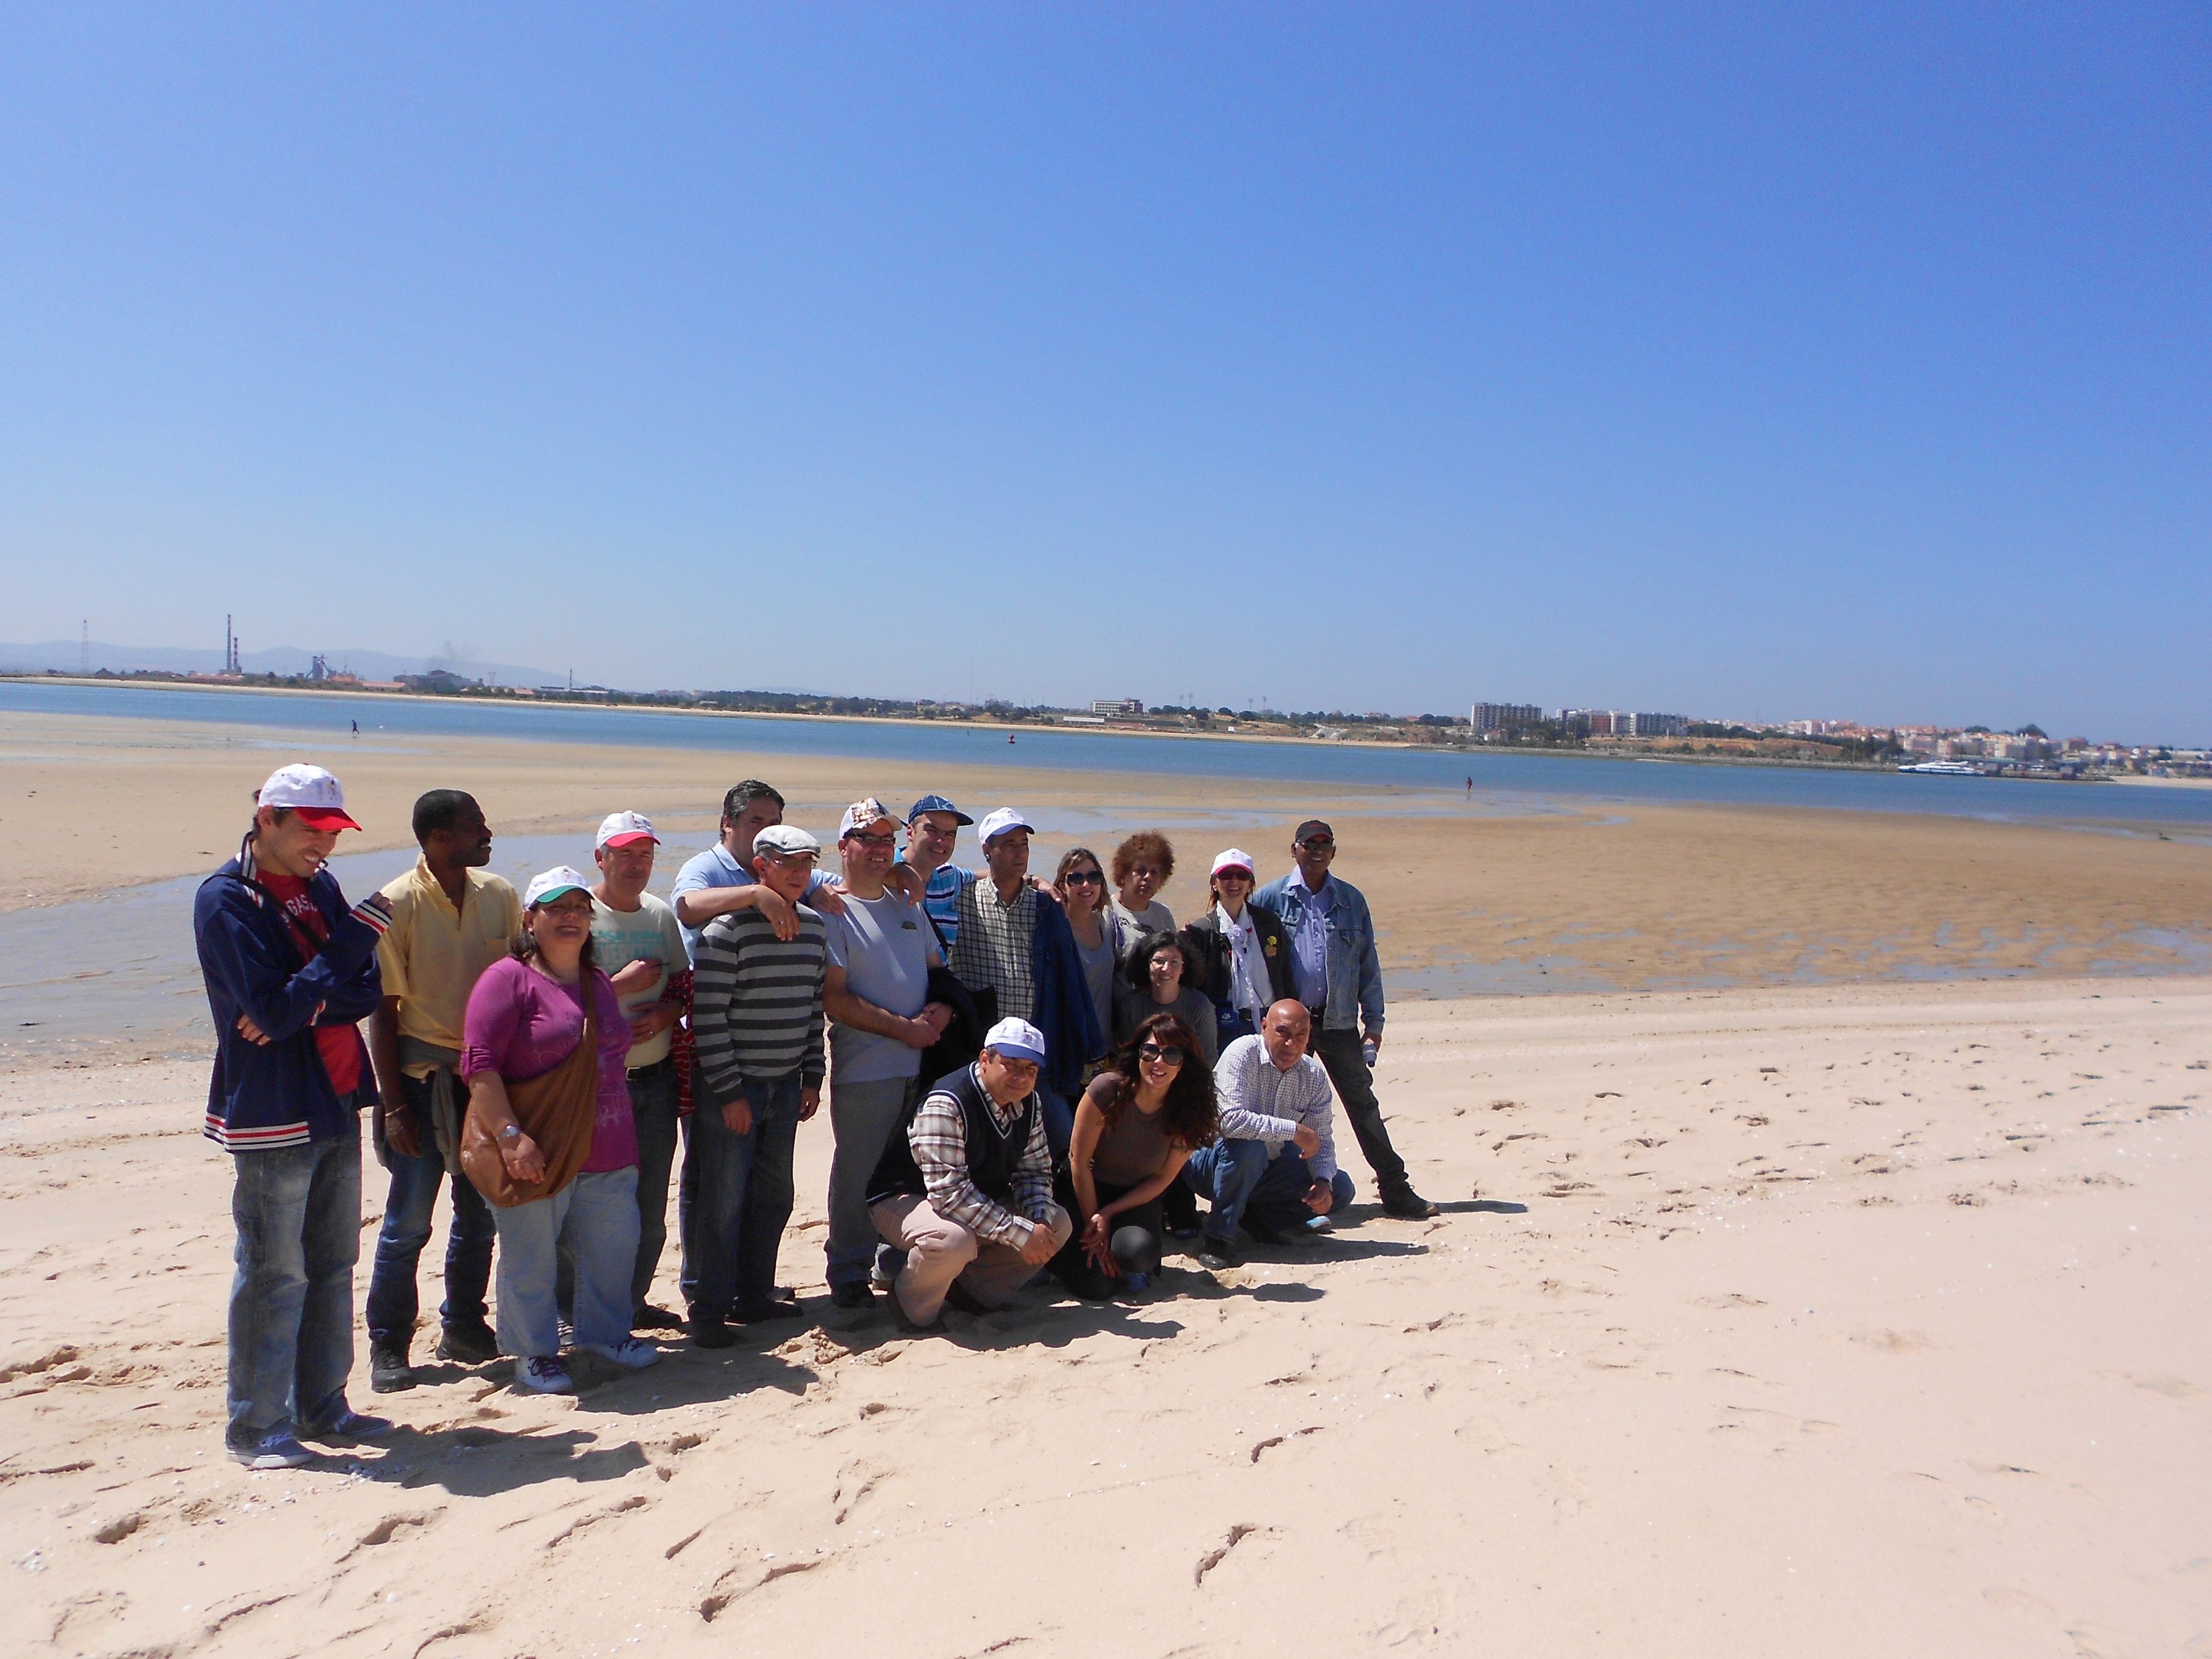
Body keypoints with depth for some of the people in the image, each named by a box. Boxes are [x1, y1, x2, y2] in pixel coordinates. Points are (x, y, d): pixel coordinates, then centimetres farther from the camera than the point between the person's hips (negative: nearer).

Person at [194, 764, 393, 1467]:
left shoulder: (321, 888, 9)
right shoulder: (225, 900, -11)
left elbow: (370, 991, 4)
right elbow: (274, 1008, -22)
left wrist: (310, 1004, -16)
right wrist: (361, 932, -22)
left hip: (336, 1107, 7)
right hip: (272, 1115, -7)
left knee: (333, 1266, 13)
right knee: (274, 1276, 1)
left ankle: (322, 1407, 26)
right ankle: (255, 1427, 14)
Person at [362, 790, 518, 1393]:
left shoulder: (499, 895, 1)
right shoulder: (397, 904, -11)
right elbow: (383, 1009, -10)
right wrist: (394, 1105, -12)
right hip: (423, 1077, -4)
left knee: (481, 1212, 13)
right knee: (409, 1220, 2)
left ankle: (463, 1327, 29)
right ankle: (388, 1345, 17)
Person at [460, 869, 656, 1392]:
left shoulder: (599, 983, 15)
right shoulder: (508, 979, -9)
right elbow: (480, 1065, -16)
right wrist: (510, 1136, -23)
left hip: (608, 1154, 7)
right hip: (537, 1155, -7)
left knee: (613, 1248, 13)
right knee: (530, 1258, 5)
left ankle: (607, 1332, 33)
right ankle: (534, 1353, 23)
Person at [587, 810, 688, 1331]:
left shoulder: (662, 915, 10)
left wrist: (665, 1014, -5)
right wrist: (624, 982, -17)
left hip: (656, 1078, 5)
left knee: (651, 1207, 12)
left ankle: (633, 1301, 28)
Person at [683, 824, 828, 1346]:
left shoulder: (814, 925, 8)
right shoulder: (729, 928, -14)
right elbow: (707, 1015, -16)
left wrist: (812, 1077, 11)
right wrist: (729, 1092, -16)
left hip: (786, 1085, 7)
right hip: (729, 1087, -6)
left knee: (773, 1196, 14)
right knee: (720, 1201, -1)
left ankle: (755, 1296, 28)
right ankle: (708, 1308, 13)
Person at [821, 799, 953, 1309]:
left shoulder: (908, 908, 16)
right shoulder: (832, 912, -5)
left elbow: (937, 970, 23)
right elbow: (833, 998, -12)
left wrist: (943, 1009, 0)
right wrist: (904, 1028, -13)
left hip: (921, 1062, 6)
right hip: (864, 1069, -6)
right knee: (858, 1174, 1)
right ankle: (849, 1273, 15)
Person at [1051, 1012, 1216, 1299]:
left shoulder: (1188, 1114, -16)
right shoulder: (1108, 1089, -25)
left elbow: (1162, 1179, -6)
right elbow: (1079, 1160, -16)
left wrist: (1107, 1215, -15)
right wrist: (1094, 1221, -10)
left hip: (1136, 1199, 2)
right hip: (1084, 1191, -1)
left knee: (1138, 1253, -31)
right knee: (1097, 1287, -17)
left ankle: (1132, 1264, 8)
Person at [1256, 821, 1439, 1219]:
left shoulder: (1351, 899, 7)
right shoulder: (1271, 898, 0)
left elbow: (1367, 963, 9)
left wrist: (1374, 1021, 4)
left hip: (1339, 1021, 2)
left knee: (1364, 1103, 4)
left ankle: (1395, 1189, 9)